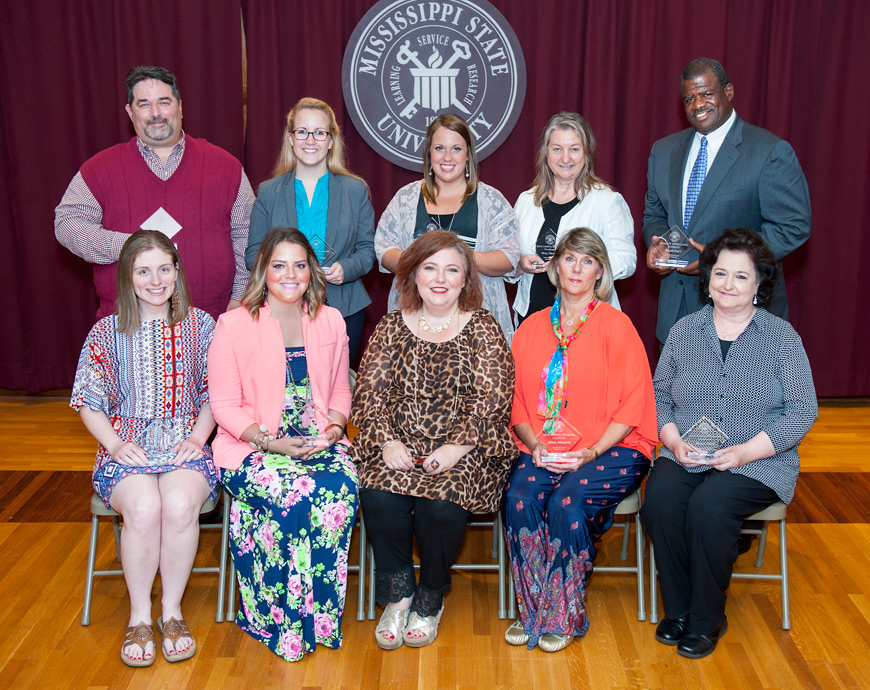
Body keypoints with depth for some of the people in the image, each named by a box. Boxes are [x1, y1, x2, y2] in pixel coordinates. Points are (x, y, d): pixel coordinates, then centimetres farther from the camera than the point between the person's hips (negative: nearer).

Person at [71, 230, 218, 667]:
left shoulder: (199, 326, 6)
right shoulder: (107, 332, 5)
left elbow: (214, 394, 10)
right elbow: (88, 401, 9)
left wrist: (197, 438, -5)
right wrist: (115, 444, -6)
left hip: (186, 446, 0)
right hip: (126, 448, 0)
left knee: (180, 503, -32)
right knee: (144, 506, -32)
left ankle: (172, 609, -10)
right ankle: (139, 615, -9)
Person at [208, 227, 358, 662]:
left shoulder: (330, 322, 12)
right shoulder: (234, 325, -1)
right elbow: (225, 405, -3)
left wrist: (333, 429, -5)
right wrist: (271, 442, -18)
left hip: (318, 442, 3)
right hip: (251, 446, -3)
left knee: (342, 486, -29)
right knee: (295, 493, -33)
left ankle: (319, 616, -14)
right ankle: (284, 623, -14)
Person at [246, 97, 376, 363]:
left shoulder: (356, 190, 8)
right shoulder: (268, 192, 8)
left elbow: (368, 249, 9)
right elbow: (253, 253, 7)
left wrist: (346, 269, -13)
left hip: (343, 311, 1)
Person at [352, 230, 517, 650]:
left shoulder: (483, 329, 4)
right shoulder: (392, 327, 10)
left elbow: (491, 398, -5)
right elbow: (368, 392, 5)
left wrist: (456, 447, -17)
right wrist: (387, 443, -11)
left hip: (463, 451, -2)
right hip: (398, 447, 2)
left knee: (441, 502, -30)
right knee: (379, 497, -27)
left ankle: (430, 600, -1)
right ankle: (397, 595, -2)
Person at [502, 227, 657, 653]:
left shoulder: (615, 326, 0)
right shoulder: (532, 328, 12)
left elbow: (633, 404, -5)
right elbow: (517, 402, 11)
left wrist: (592, 451, -16)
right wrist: (535, 444, -7)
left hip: (611, 450, -3)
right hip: (543, 452, 3)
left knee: (567, 501, -30)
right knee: (518, 497, -26)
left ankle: (564, 617, -10)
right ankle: (532, 611, -11)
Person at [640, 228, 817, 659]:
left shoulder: (782, 337, 2)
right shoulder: (683, 332, 11)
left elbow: (802, 410, -4)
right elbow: (659, 396, 11)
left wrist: (745, 451, -15)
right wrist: (674, 440, -9)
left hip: (758, 463, -2)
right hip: (686, 457, 3)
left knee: (708, 506, -31)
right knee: (660, 500, -27)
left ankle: (707, 620, -9)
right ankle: (677, 610, -7)